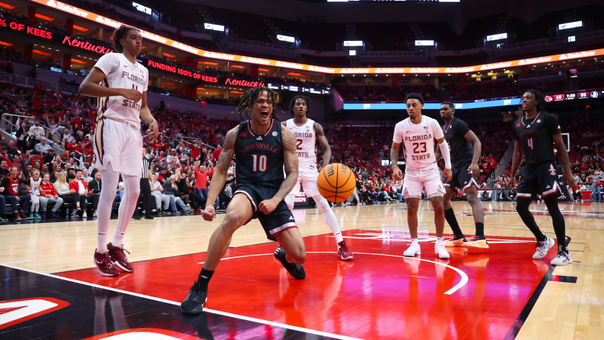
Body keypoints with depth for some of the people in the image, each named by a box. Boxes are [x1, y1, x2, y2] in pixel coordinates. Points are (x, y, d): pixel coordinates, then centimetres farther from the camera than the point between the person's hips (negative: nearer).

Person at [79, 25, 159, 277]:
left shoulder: (143, 71, 22)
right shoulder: (112, 59, 1)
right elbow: (84, 87, -9)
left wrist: (152, 121, 6)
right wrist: (121, 91, -16)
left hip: (133, 129, 7)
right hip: (111, 125, -7)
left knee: (134, 190, 4)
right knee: (110, 190, -9)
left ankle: (116, 246, 16)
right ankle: (101, 252, 2)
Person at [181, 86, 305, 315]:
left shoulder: (284, 135, -1)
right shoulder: (235, 134, -1)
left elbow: (292, 173, -1)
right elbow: (221, 171, 3)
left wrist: (275, 200, -16)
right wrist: (209, 203, -10)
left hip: (274, 195, 2)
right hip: (247, 190, -1)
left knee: (299, 256, -5)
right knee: (232, 218, -40)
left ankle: (284, 255, 38)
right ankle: (200, 287, -27)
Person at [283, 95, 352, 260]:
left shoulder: (315, 126, 1)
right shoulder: (284, 126, 4)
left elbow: (326, 148, -1)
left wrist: (325, 167, -17)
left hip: (309, 168, 0)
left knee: (324, 204, -6)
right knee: (287, 205, -12)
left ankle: (341, 243, -2)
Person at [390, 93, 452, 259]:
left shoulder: (432, 123, -11)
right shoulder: (400, 126, -10)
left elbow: (443, 143, 4)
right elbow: (395, 148, 3)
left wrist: (448, 166, 0)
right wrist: (395, 166, -14)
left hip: (431, 170, -1)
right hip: (411, 171, 1)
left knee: (439, 206, -8)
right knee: (411, 207, -1)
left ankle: (439, 244, 7)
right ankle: (414, 244, 12)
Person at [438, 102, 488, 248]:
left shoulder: (458, 124, -8)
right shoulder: (443, 128, 18)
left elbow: (476, 141, -16)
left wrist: (474, 163, -27)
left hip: (466, 164, -9)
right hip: (455, 166, 10)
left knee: (472, 197, -22)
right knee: (443, 198, 6)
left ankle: (481, 238, -33)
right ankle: (459, 237, 9)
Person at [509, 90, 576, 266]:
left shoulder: (548, 119, -3)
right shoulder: (517, 124, 12)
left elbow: (560, 146, -3)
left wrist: (568, 171, -9)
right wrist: (512, 175, 12)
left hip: (546, 167, -6)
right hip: (529, 169, 6)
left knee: (553, 208, -7)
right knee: (521, 207, 2)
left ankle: (564, 252, 3)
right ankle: (543, 240, 23)